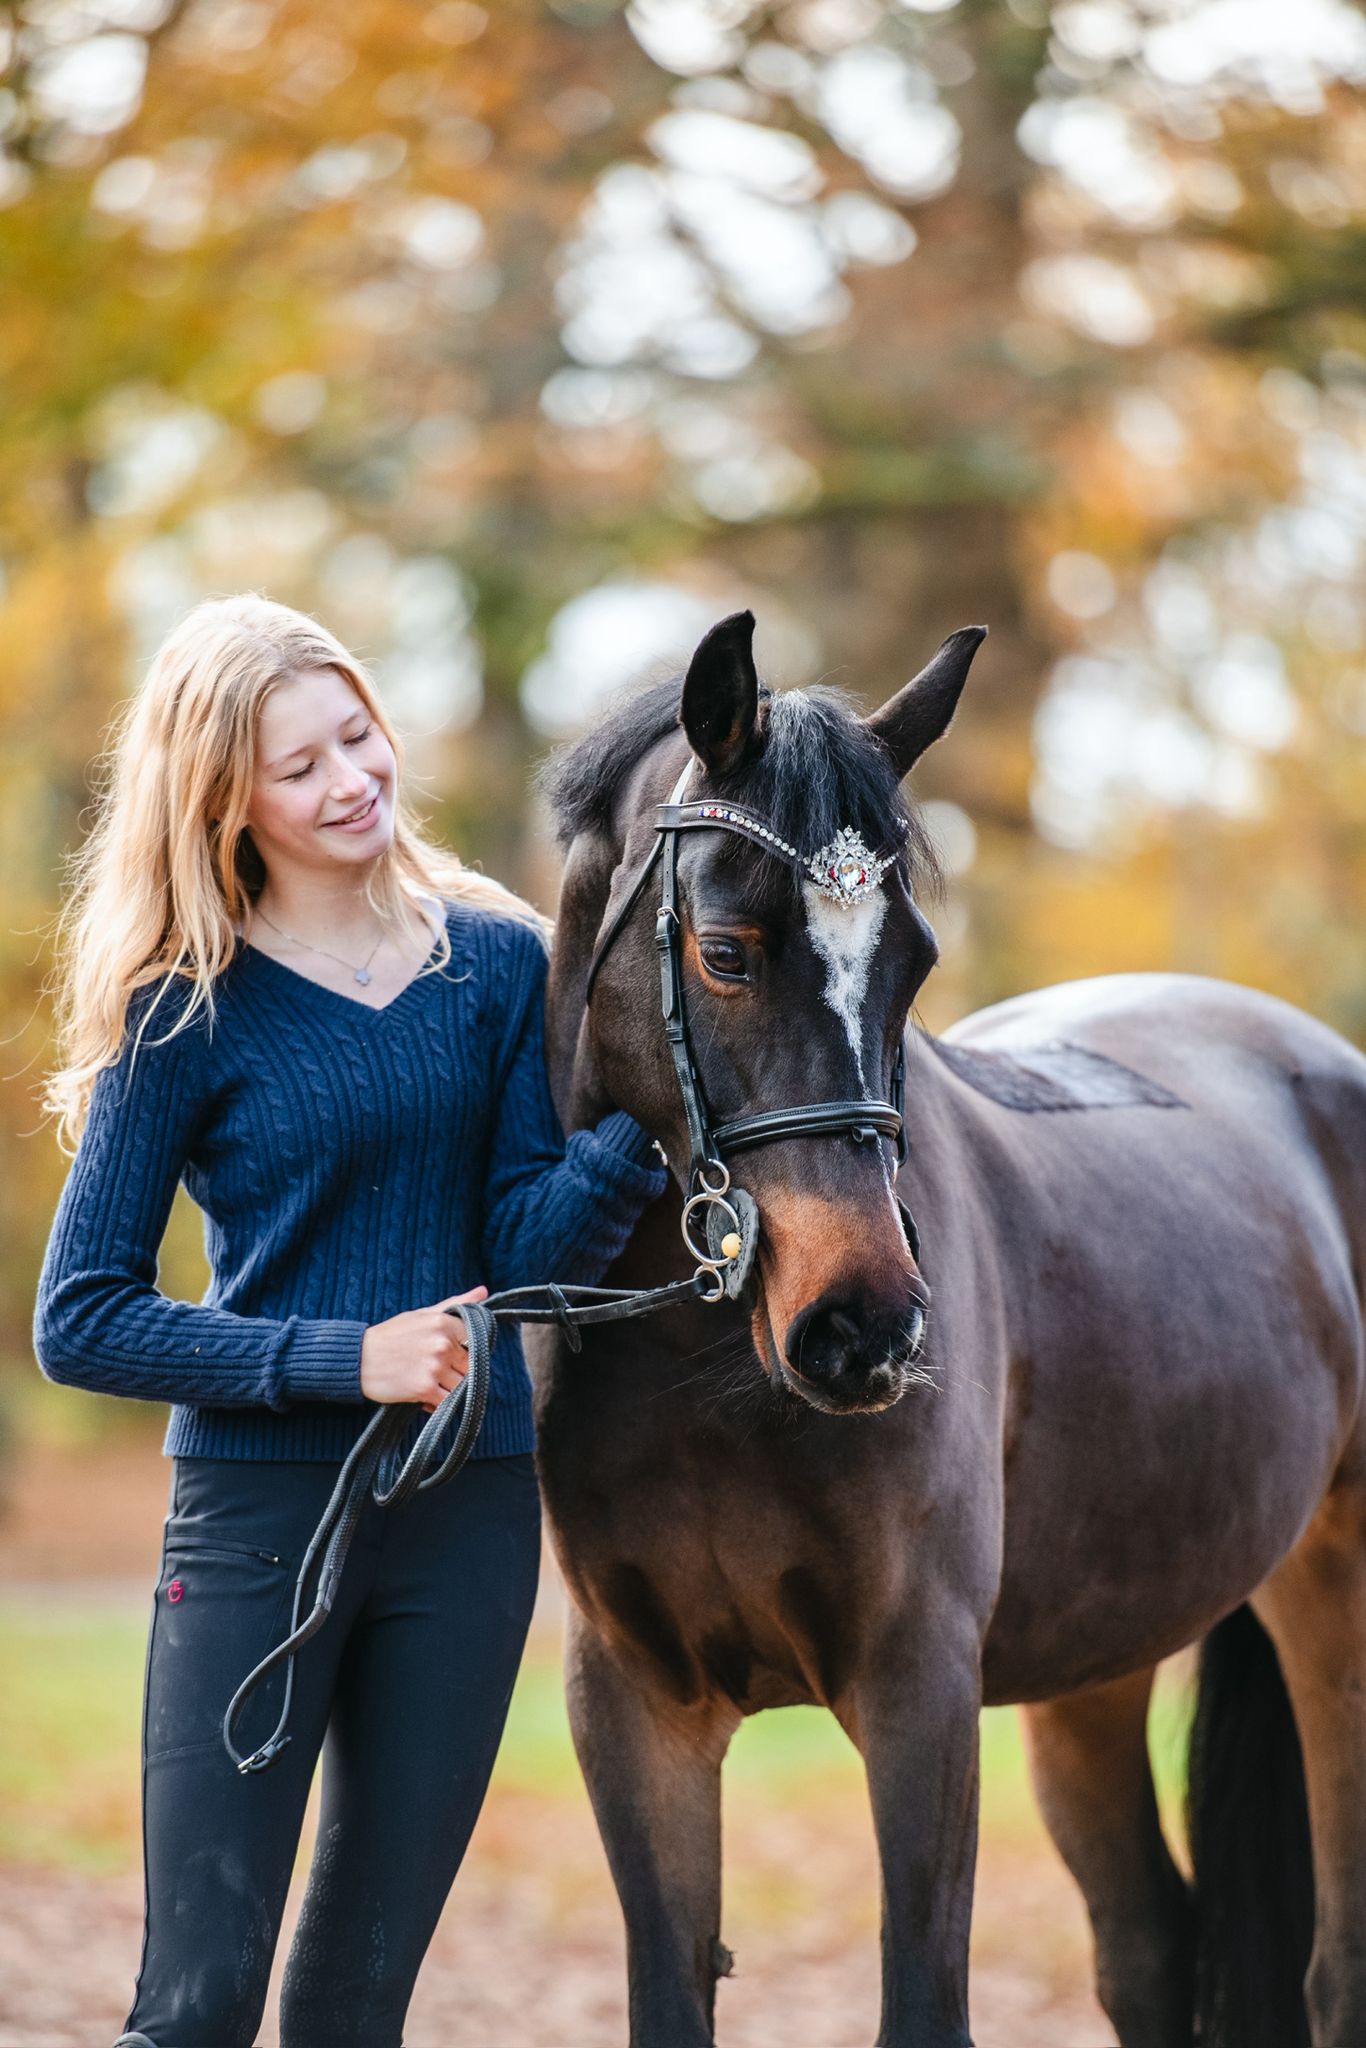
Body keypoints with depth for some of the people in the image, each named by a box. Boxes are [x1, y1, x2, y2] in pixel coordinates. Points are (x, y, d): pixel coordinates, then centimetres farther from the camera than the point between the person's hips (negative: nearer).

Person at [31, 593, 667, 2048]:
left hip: (469, 1516, 3)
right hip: (261, 1511, -3)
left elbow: (531, 1248, 0)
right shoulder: (189, 1014, -4)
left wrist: (645, 1131, -19)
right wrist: (345, 1358, -16)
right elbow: (79, 1325, -6)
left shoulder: (498, 959, 5)